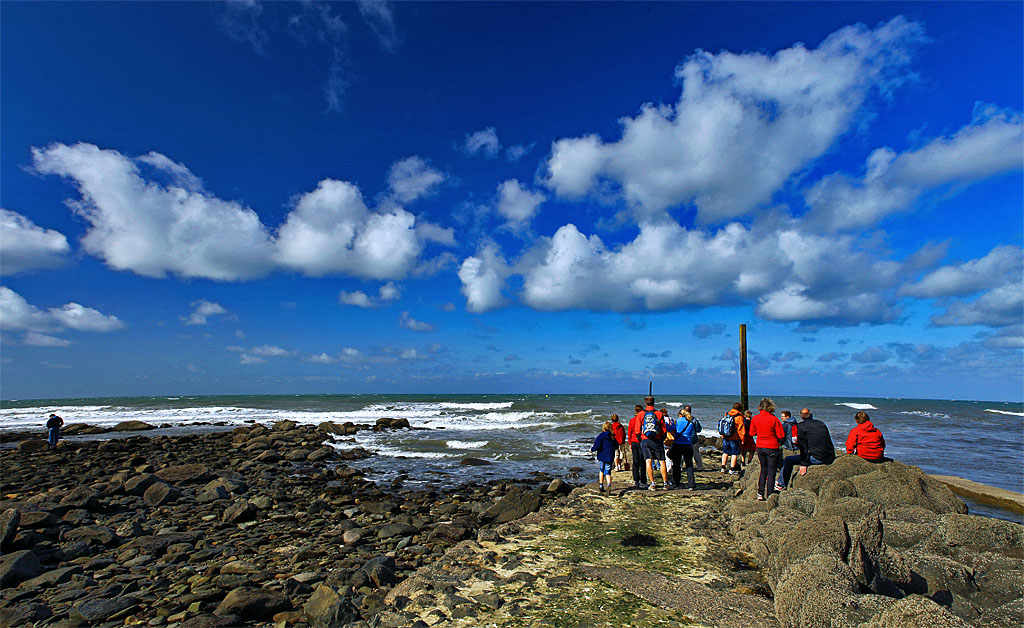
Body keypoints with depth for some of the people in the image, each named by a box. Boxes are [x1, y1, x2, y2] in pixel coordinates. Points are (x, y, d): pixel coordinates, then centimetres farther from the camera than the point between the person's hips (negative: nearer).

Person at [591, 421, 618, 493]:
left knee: (601, 471, 17)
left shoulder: (600, 436, -10)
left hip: (601, 457, -2)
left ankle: (601, 486, 19)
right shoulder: (612, 437, 0)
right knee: (608, 472, 5)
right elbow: (616, 446, 6)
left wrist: (591, 449, 3)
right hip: (610, 457, 2)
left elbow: (597, 446, -15)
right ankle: (609, 484, -19)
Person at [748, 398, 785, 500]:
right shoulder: (774, 419, -15)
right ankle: (769, 495, 8)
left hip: (760, 447, 4)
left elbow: (752, 433, 6)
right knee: (771, 472, 5)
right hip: (772, 448, -4)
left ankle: (760, 494, 17)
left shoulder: (755, 419, -4)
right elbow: (781, 435, -11)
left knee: (763, 470, 17)